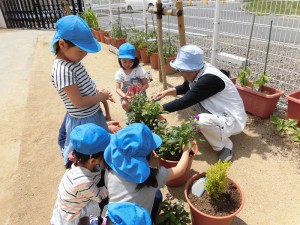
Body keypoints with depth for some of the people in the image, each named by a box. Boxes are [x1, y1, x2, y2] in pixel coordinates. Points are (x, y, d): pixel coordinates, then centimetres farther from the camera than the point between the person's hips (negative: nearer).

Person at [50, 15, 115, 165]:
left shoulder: (73, 61, 1)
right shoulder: (63, 70, -28)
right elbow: (79, 102, -28)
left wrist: (99, 92, -2)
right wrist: (101, 97, -14)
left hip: (94, 114, 9)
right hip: (84, 121, -9)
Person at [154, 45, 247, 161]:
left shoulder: (210, 79, -30)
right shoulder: (197, 72, -5)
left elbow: (185, 102, -31)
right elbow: (184, 88, 12)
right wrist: (166, 92, -3)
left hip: (232, 120, -9)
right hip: (219, 113, 9)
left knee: (201, 121, -34)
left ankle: (226, 145, -6)